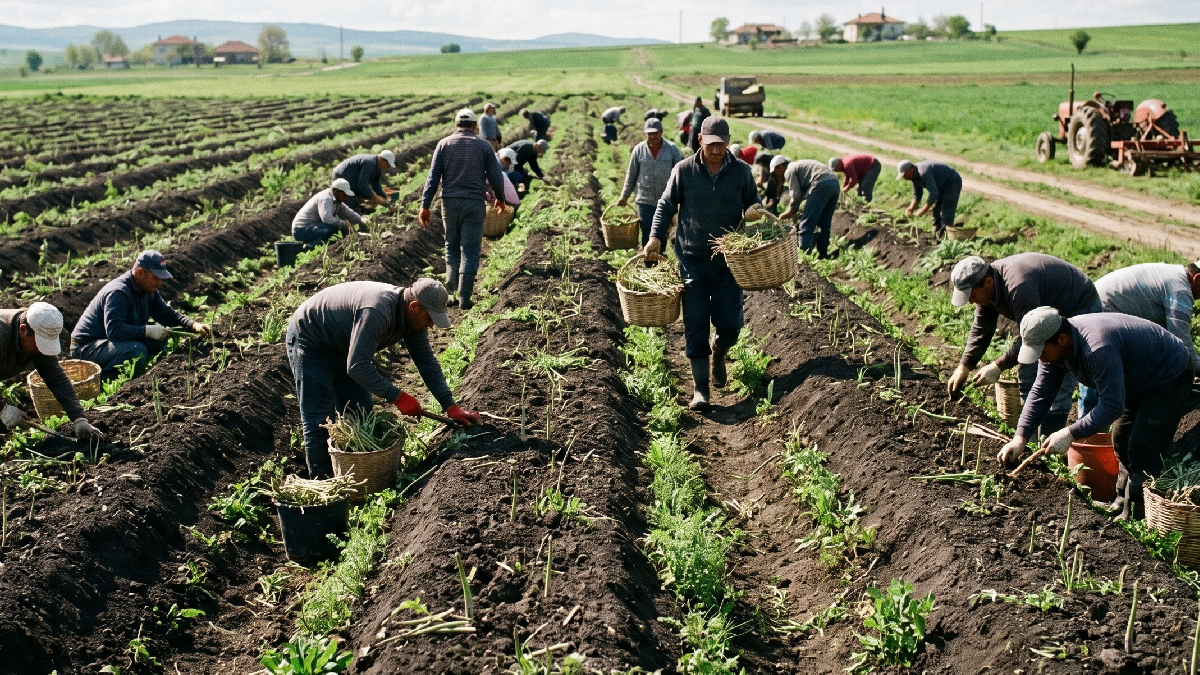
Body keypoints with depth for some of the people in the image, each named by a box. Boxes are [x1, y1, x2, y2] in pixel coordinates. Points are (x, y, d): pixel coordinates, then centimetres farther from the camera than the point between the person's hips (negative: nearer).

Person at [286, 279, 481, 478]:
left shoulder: (412, 316, -11)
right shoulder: (377, 312, -38)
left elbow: (426, 361, -5)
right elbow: (357, 366, -40)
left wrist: (450, 406, -11)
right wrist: (397, 397, -35)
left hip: (343, 347, 9)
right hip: (309, 341, -9)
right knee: (319, 422, -8)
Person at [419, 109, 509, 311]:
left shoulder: (444, 144, 5)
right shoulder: (483, 146, 3)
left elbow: (433, 177, 1)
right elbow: (496, 176, 3)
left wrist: (425, 205, 2)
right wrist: (500, 198, 20)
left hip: (450, 202, 2)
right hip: (475, 203, -2)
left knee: (452, 246, 21)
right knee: (470, 250, 1)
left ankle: (450, 285, 10)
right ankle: (464, 297, -3)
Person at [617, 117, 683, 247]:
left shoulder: (672, 149, -3)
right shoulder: (639, 149, -1)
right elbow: (631, 175, 7)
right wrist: (624, 196, 8)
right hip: (645, 200, 0)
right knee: (647, 234, -1)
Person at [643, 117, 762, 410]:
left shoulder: (741, 172, 2)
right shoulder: (683, 170, -1)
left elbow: (752, 203, 13)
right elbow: (666, 205, 6)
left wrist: (754, 211, -11)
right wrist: (655, 237, -7)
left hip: (729, 261, 1)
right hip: (692, 261, -1)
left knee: (730, 325, 0)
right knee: (695, 324, -3)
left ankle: (718, 353, 36)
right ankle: (700, 388, 7)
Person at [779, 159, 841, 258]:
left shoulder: (789, 171, 6)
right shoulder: (799, 165, 34)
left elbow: (796, 195, -2)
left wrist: (791, 210, 13)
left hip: (821, 185, -9)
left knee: (806, 224, -8)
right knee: (824, 224, 16)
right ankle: (822, 253, 19)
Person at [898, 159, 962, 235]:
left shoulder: (924, 173, -33)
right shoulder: (914, 175, -3)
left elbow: (934, 194, -36)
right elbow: (917, 194, 4)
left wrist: (924, 210, -34)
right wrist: (911, 207, -12)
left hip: (952, 183, -10)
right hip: (943, 186, 10)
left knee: (946, 214, -14)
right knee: (936, 212, 8)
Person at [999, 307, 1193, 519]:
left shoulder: (1098, 349, -42)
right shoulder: (1053, 347, -13)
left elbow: (1113, 405, -40)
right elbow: (1041, 393, -9)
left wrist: (1070, 434, -40)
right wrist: (1020, 438, -17)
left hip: (1170, 377, -9)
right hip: (1138, 381, 9)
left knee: (1142, 451, -15)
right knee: (1121, 442, 14)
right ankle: (1129, 496, 32)